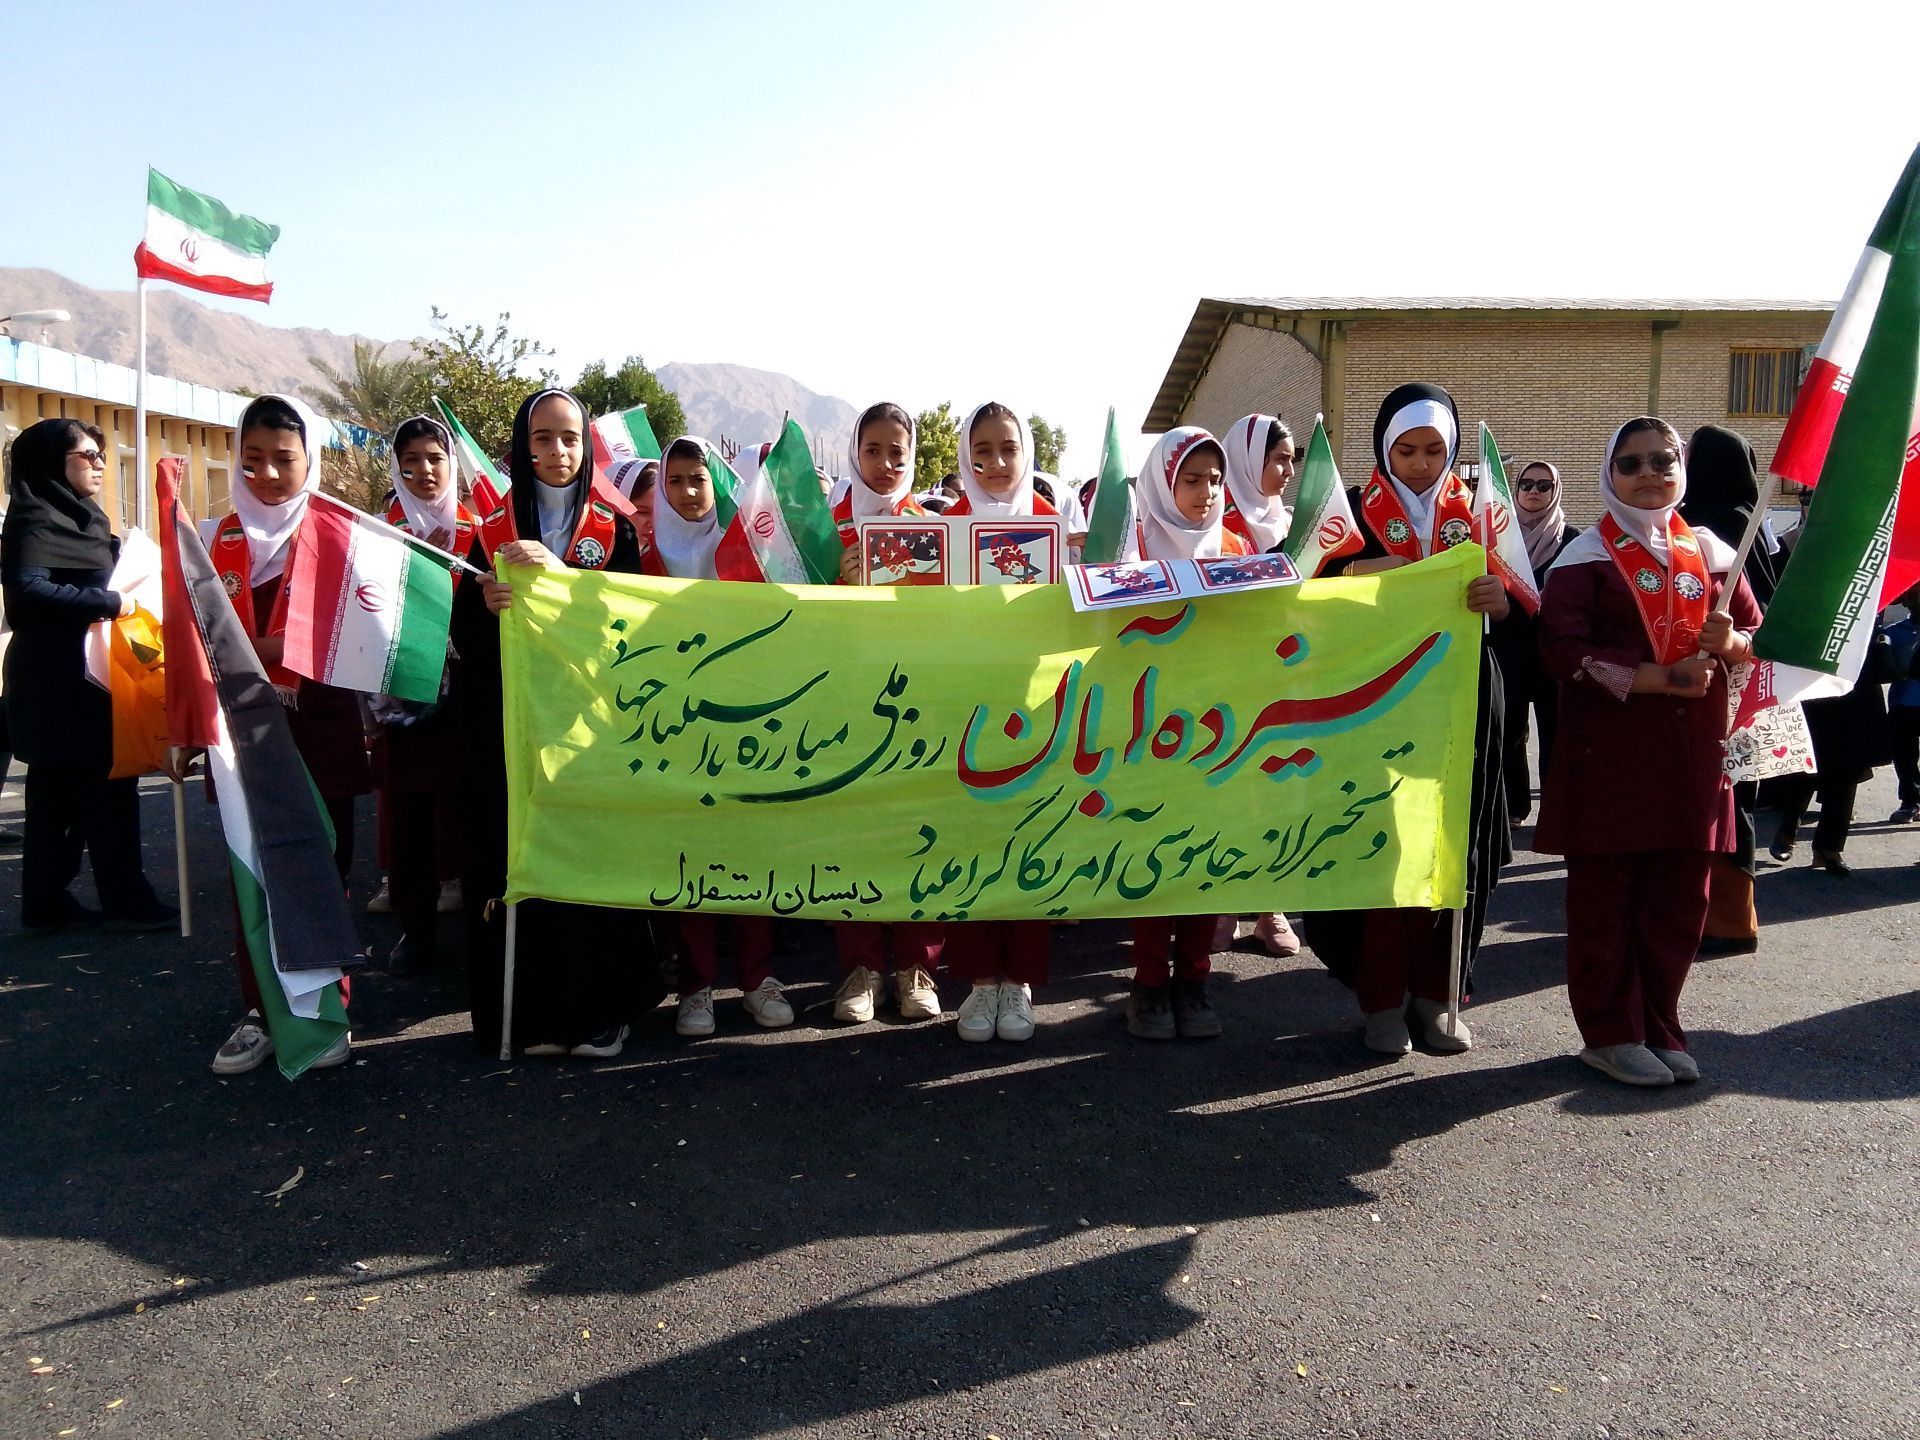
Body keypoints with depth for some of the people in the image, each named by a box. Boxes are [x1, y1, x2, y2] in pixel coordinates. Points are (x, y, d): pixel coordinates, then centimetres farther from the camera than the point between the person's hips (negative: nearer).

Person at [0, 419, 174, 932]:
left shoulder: (81, 517, 17)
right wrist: (109, 603, -23)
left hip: (82, 673, 9)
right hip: (58, 679, -9)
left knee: (60, 792, 11)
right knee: (107, 786, -6)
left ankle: (45, 900, 17)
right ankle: (125, 900, 1)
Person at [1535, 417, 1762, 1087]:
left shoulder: (1711, 553, 12)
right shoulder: (1587, 557, -2)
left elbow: (1760, 636, 16)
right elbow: (1563, 652, -12)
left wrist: (1731, 644, -7)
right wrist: (1660, 677, -17)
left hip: (1692, 752, 4)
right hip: (1608, 753, -4)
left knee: (1679, 902, 9)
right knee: (1604, 898, 2)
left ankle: (1659, 1026, 24)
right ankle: (1610, 1033, 15)